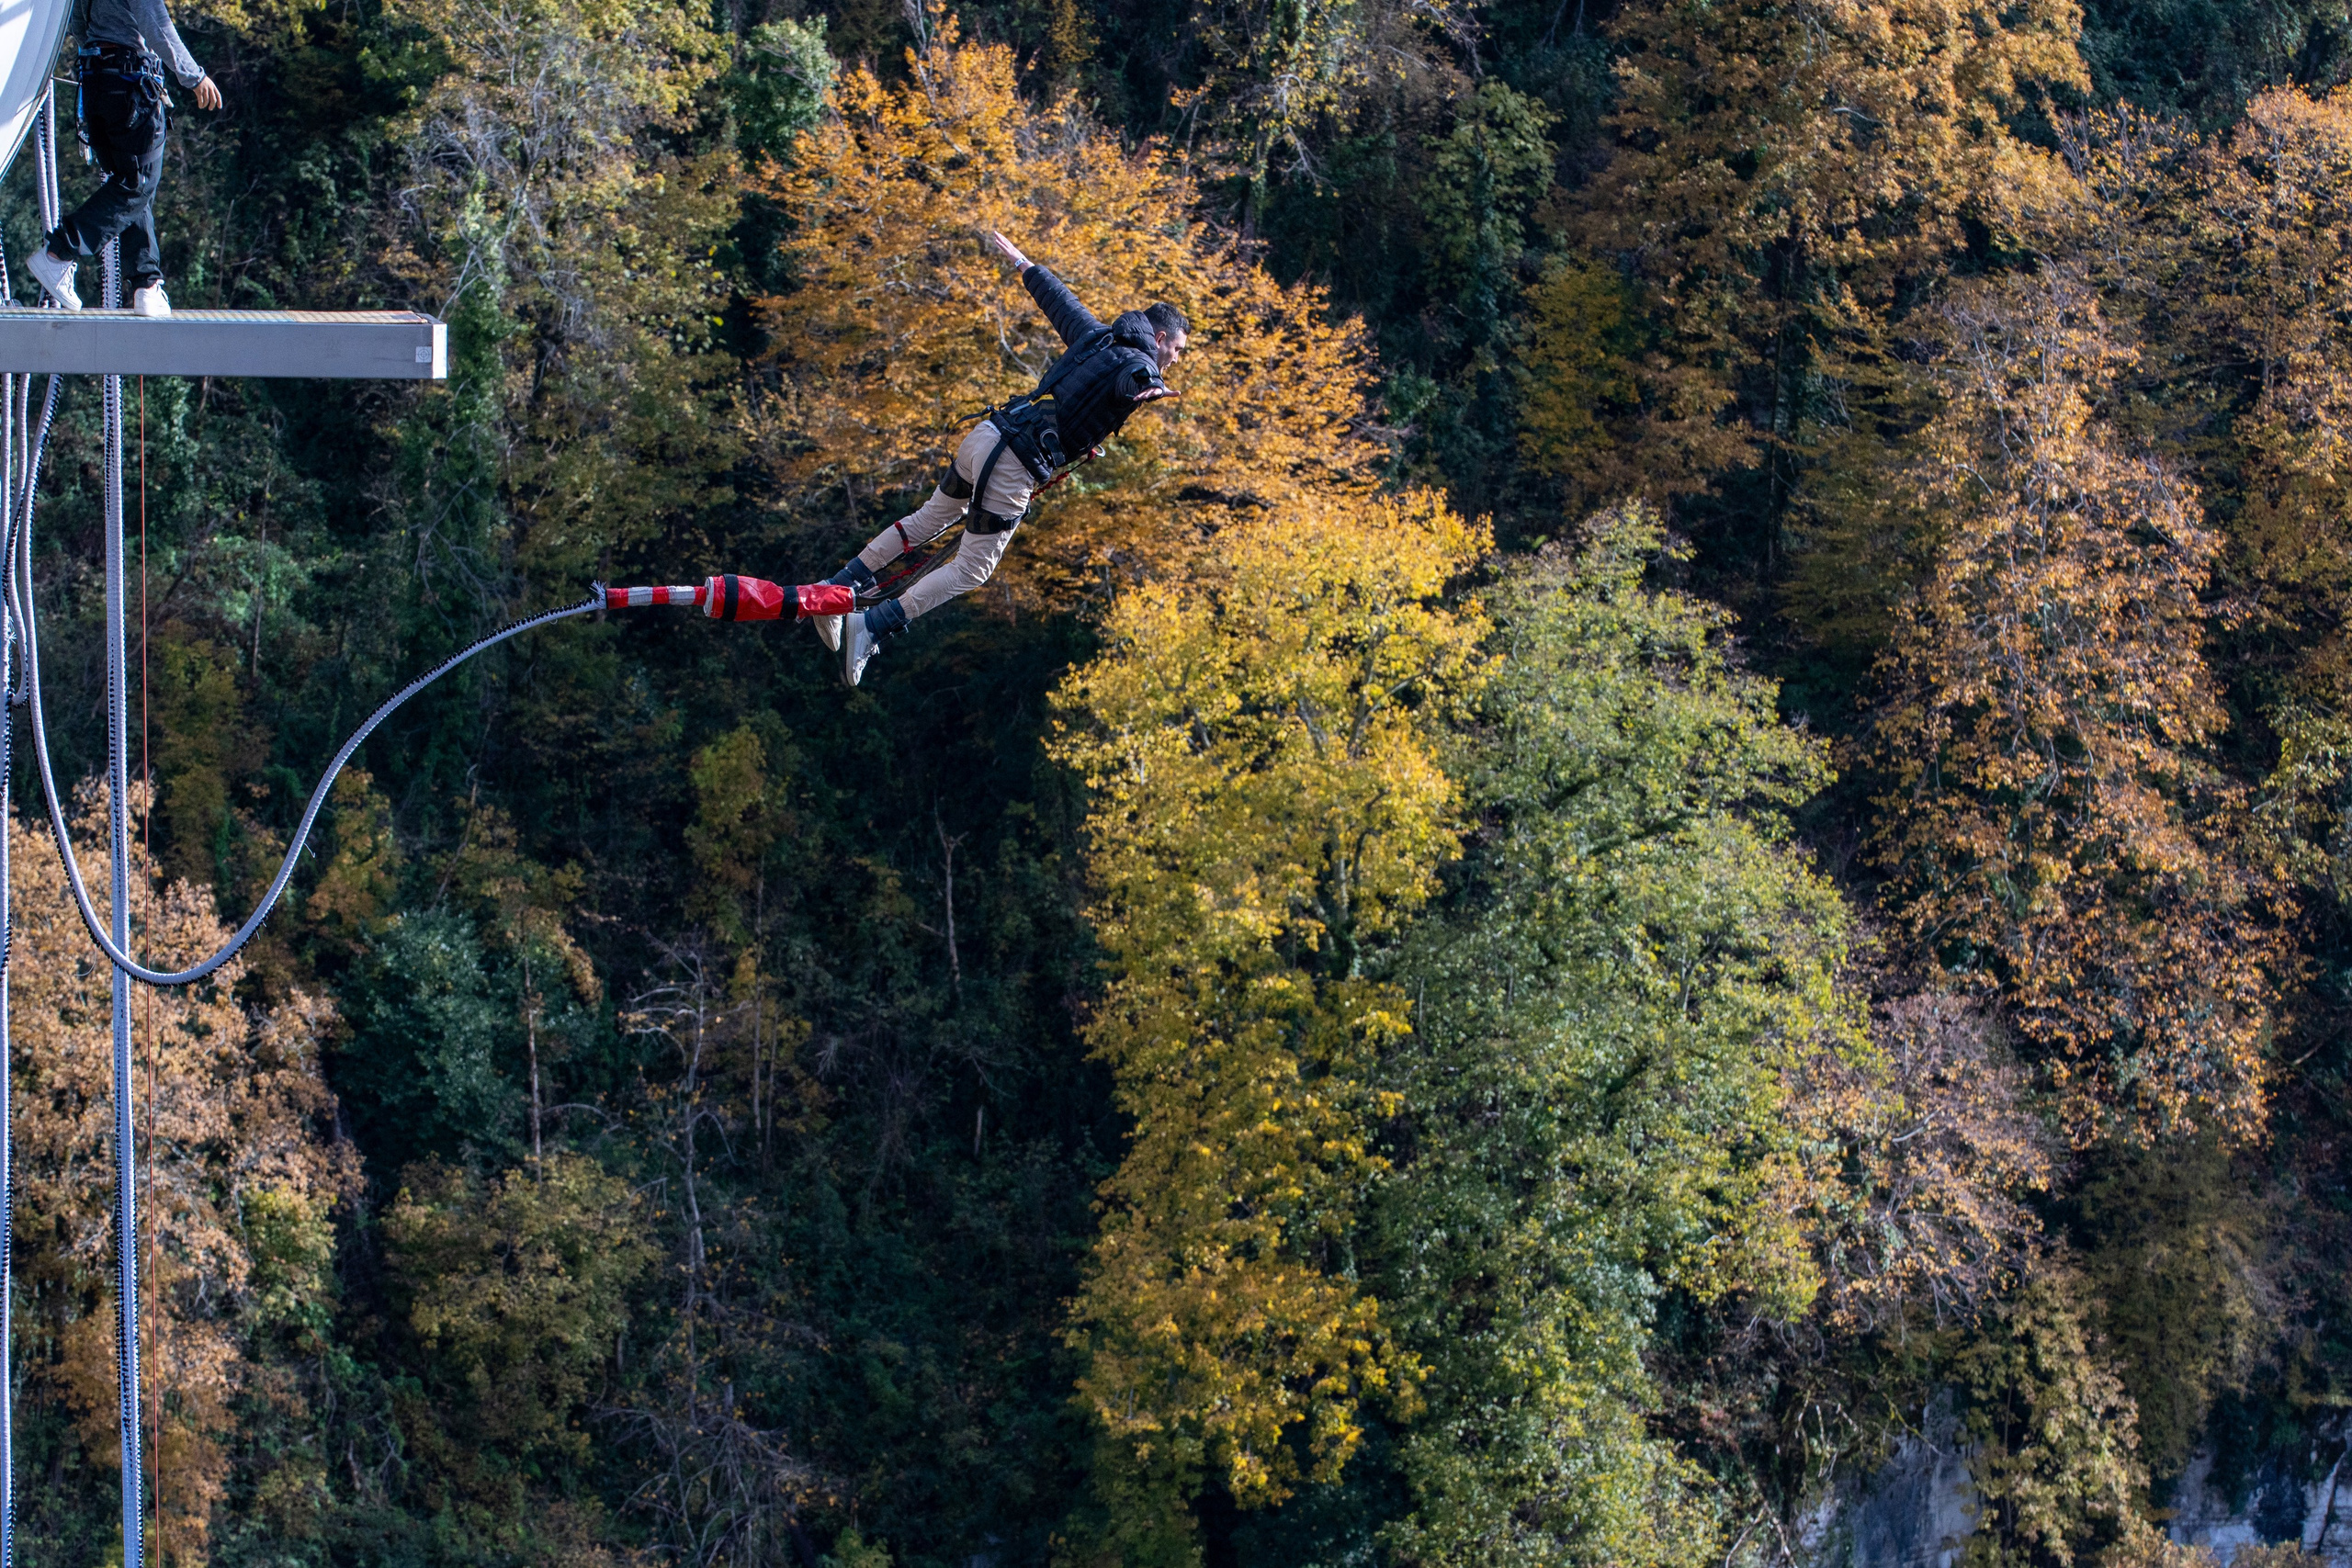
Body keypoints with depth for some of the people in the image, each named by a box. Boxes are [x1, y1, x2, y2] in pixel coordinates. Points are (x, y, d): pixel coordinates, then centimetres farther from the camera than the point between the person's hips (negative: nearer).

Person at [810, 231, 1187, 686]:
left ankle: (838, 588, 29)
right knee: (972, 569, 0)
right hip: (1013, 465, -8)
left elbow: (1058, 298, 33)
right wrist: (1149, 390, -57)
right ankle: (871, 627, -10)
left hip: (983, 437, 8)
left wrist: (1024, 263, 49)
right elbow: (1133, 380, -34)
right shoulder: (1136, 365, -7)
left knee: (931, 518, 27)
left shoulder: (1096, 337, 16)